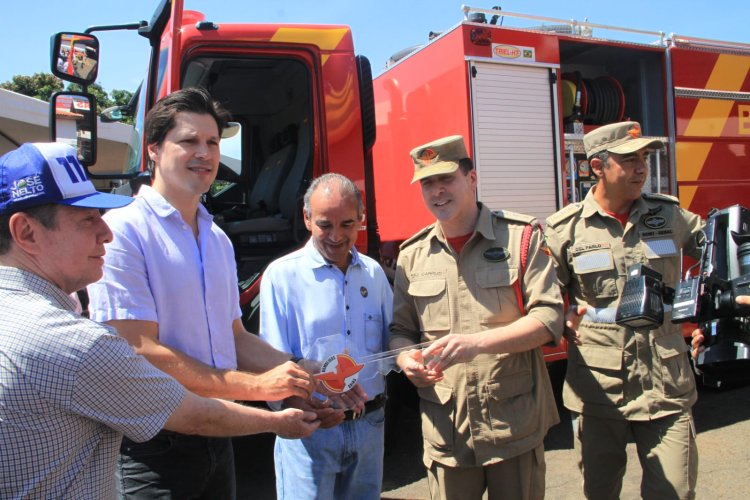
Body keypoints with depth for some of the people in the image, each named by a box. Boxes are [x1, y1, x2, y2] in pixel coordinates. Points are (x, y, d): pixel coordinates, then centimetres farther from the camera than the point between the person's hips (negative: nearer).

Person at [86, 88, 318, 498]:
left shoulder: (218, 240, 9)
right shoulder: (123, 231, -15)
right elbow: (140, 353, -20)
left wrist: (306, 375, -1)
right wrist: (256, 386, -20)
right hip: (154, 449, -7)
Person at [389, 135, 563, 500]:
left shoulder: (521, 236, -3)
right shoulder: (412, 255, 6)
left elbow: (548, 319, -9)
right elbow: (400, 330, 12)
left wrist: (477, 342, -23)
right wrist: (406, 359, -11)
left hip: (515, 428, -2)